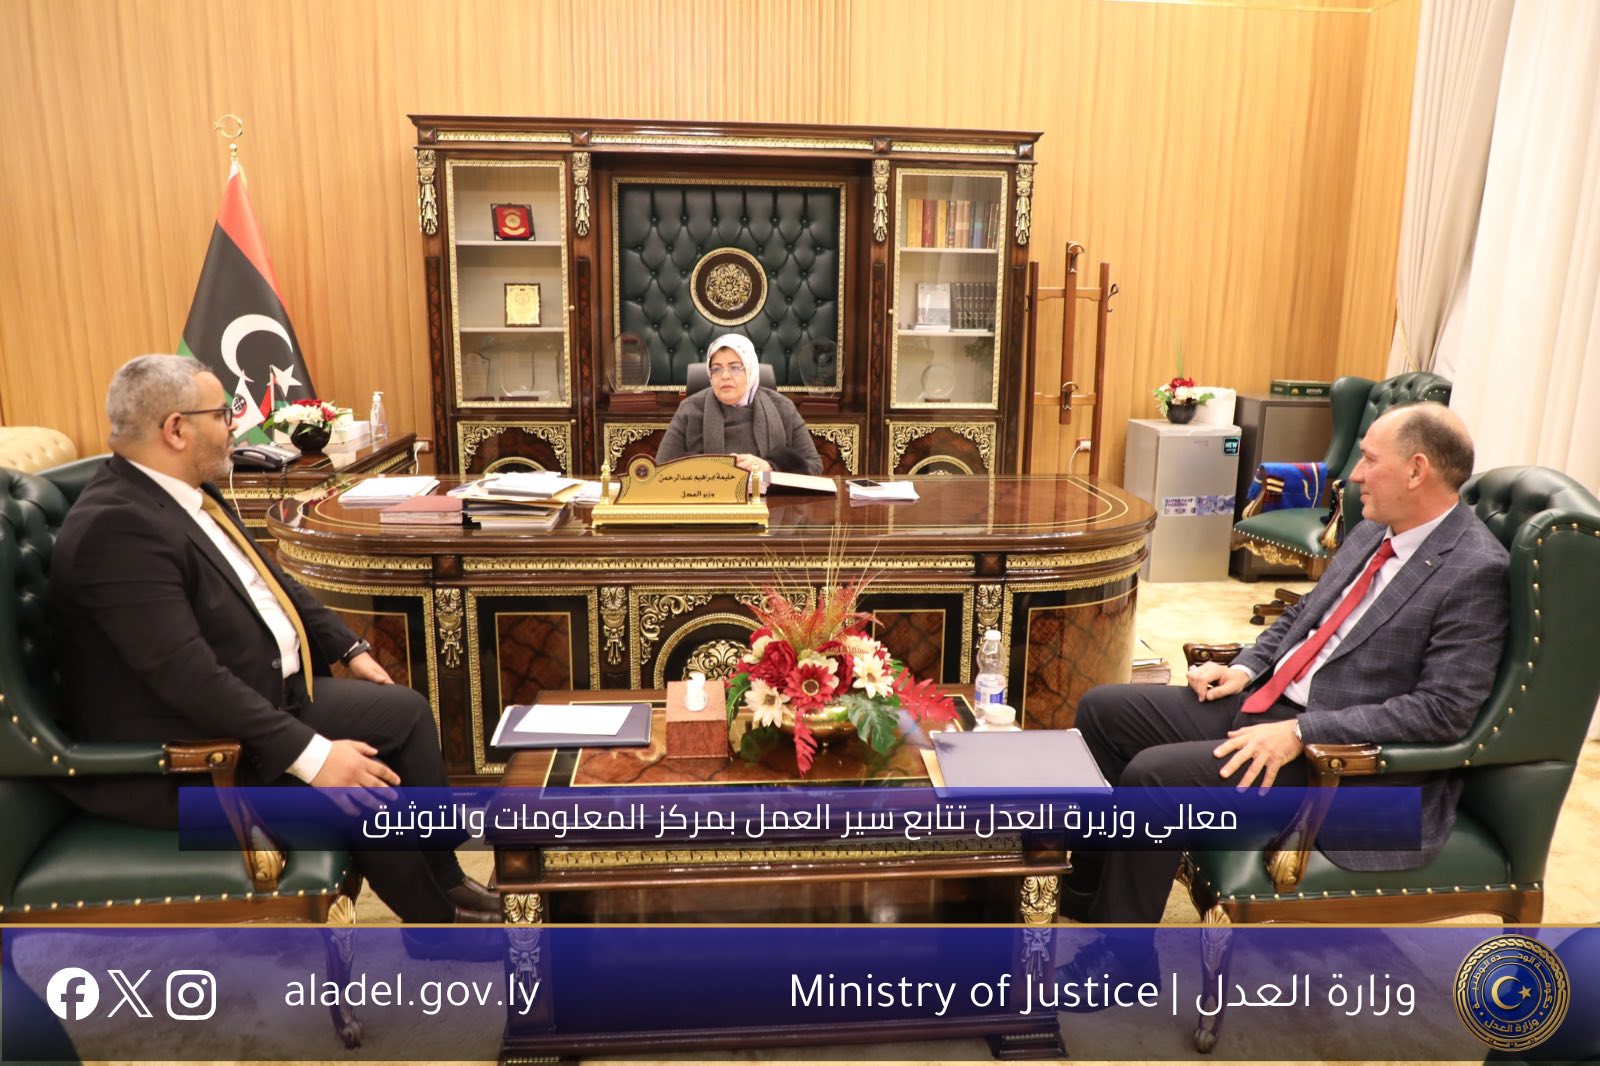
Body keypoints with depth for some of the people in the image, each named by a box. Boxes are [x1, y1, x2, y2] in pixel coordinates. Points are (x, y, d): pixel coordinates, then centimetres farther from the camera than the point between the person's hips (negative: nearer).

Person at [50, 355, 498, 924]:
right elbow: (190, 675, -31)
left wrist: (351, 650, 11)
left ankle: (442, 880, 17)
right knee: (364, 787, -19)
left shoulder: (189, 492, 3)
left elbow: (269, 580, 16)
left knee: (406, 711, 5)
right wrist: (312, 756, -30)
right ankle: (441, 924, 7)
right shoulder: (115, 525, -26)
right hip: (187, 755, -10)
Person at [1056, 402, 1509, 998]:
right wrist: (1245, 668, 2)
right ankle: (1089, 891, 14)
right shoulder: (1374, 532, 10)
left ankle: (1123, 959, -3)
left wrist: (1301, 733, -26)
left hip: (1343, 757, -9)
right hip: (1267, 702, 9)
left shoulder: (1475, 572, -16)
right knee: (1103, 709, 1)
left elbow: (1442, 709, -22)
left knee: (1154, 773, -24)